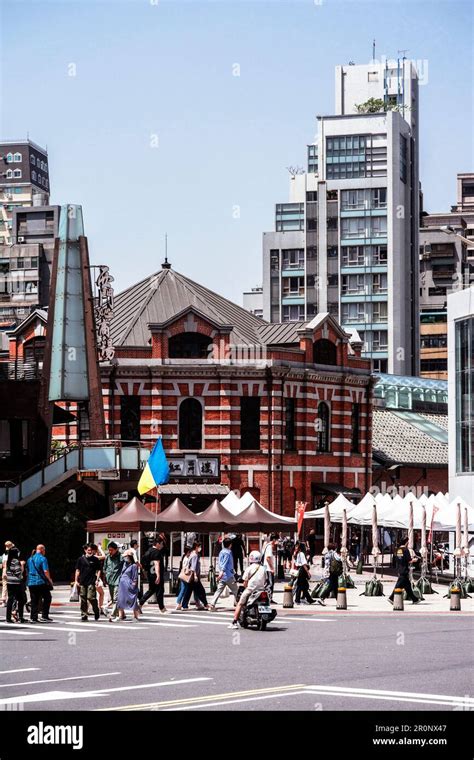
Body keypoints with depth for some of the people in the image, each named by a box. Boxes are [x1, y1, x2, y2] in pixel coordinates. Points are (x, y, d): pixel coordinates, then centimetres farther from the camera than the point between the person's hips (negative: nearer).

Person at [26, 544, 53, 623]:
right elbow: (46, 571, -15)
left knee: (34, 600, 9)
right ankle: (44, 616, 0)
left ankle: (33, 617, 4)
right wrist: (50, 580, -2)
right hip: (41, 582, -6)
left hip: (31, 582, 6)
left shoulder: (30, 559, 12)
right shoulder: (42, 558, -8)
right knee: (47, 598, 6)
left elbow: (27, 571, 17)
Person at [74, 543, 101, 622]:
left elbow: (98, 570, 7)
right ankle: (84, 615, 11)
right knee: (83, 599, 4)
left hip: (91, 582, -3)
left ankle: (96, 611, 8)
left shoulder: (96, 560, 4)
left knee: (91, 597, -13)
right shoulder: (81, 559, 8)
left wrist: (97, 579, -4)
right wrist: (76, 580, 5)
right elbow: (77, 570, 11)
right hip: (82, 582, 3)